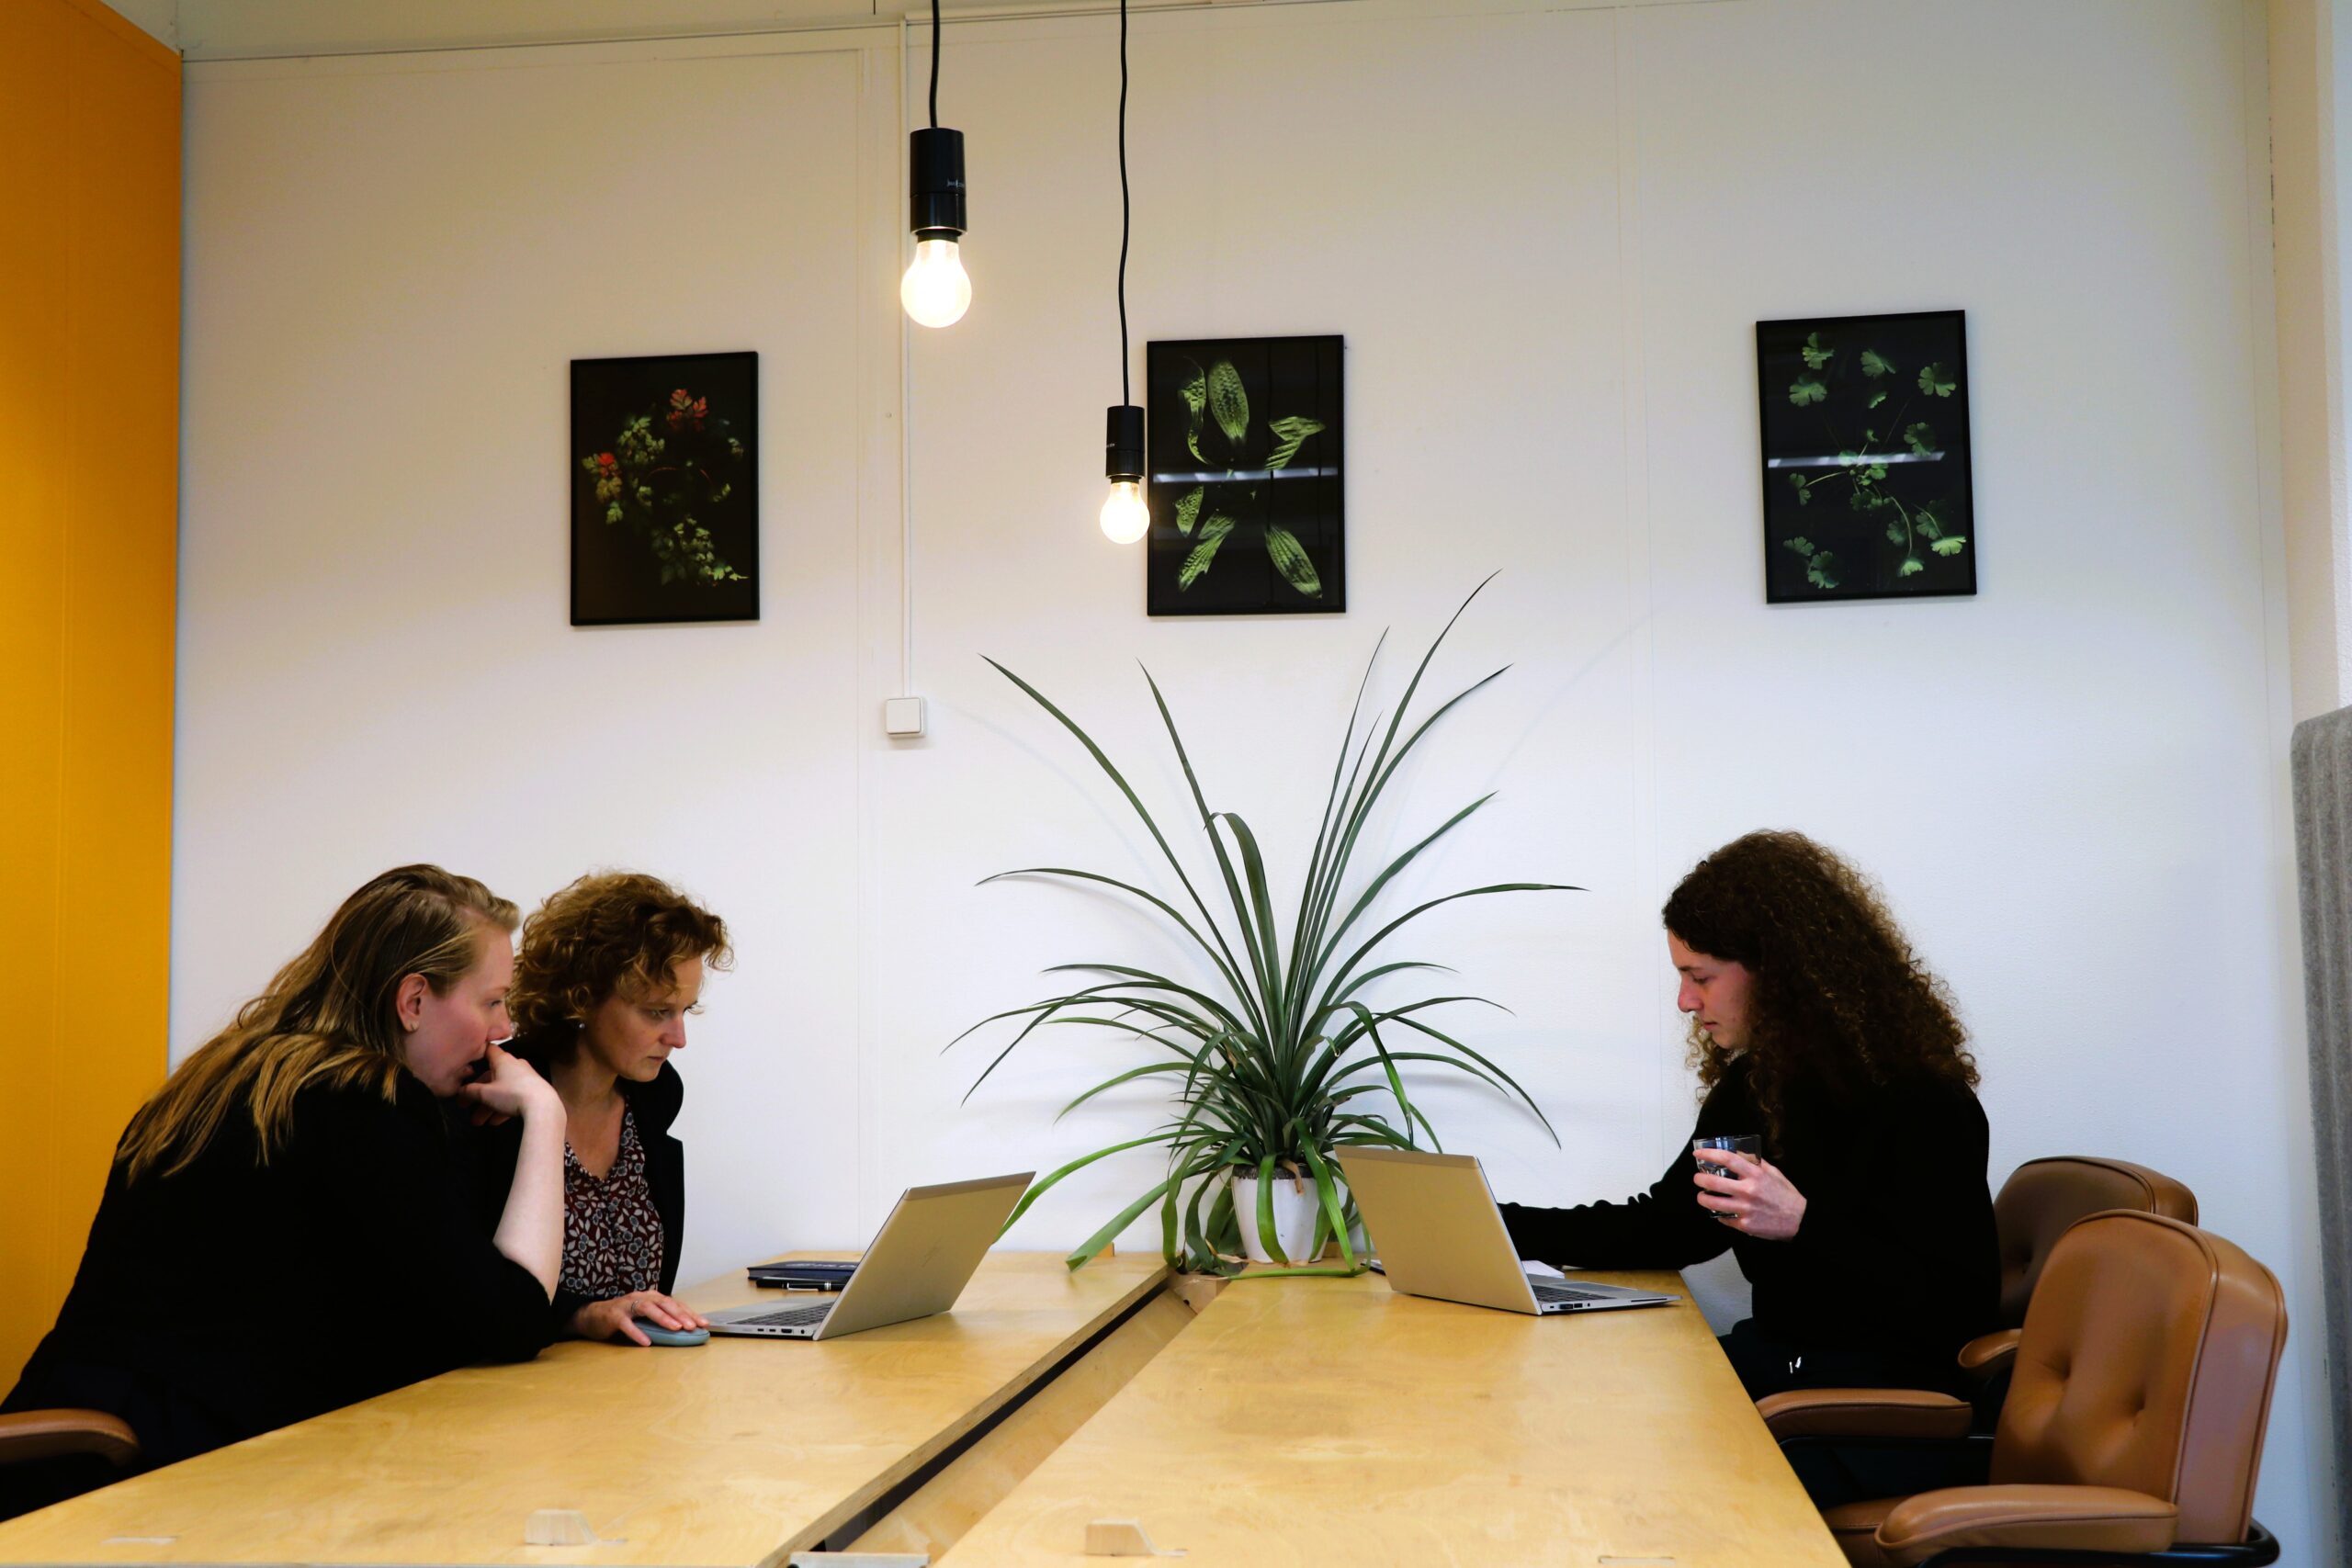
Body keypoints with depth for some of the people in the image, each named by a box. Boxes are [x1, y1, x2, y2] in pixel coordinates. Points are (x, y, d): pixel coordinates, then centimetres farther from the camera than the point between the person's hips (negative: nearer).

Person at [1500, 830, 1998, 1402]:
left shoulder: (1922, 1102, -15)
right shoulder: (1752, 1083, 9)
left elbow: (1962, 1309, -18)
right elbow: (1663, 1226, 18)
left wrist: (1805, 1226, -25)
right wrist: (1498, 1226, 9)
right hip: (1777, 1356, 7)